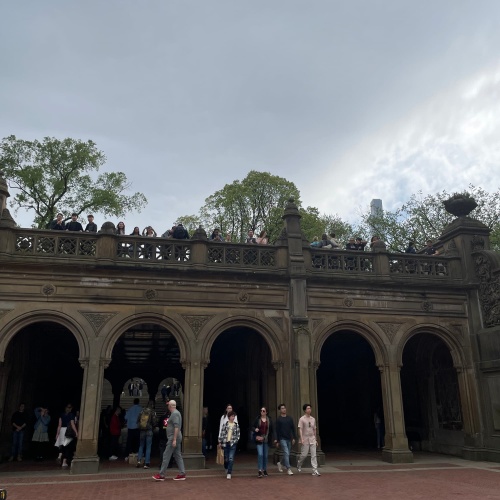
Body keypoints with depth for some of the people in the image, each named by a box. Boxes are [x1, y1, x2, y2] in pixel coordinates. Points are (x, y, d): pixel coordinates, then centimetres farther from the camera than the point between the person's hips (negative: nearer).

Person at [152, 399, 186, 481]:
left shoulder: (174, 414, -16)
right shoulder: (176, 413, 16)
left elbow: (177, 427, -23)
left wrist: (174, 440, -24)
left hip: (173, 438, -10)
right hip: (176, 438, 10)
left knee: (166, 456, -5)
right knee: (178, 455, 10)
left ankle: (161, 475, 0)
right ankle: (182, 474, 10)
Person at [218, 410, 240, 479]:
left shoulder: (236, 425, 1)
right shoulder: (225, 424, 0)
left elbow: (238, 435, 5)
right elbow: (222, 433, 2)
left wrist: (235, 441, -5)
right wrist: (220, 442, 1)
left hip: (232, 444, -1)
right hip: (225, 443, 1)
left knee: (231, 459, -10)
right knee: (226, 458, 10)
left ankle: (229, 473, -3)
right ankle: (227, 468, 38)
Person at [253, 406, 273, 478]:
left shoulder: (269, 420, 3)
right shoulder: (257, 419, 0)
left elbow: (271, 430, 5)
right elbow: (253, 428, 5)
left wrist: (269, 437, -5)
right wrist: (255, 430, -16)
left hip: (266, 440, 2)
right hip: (259, 440, -2)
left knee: (265, 455, 9)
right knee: (260, 454, -13)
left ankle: (265, 470, 23)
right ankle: (260, 470, -8)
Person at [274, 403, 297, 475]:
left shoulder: (290, 418, 7)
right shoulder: (278, 419, -4)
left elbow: (293, 428, 9)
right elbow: (277, 431, -3)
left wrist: (294, 438, 2)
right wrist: (277, 441, -5)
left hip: (289, 439, 5)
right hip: (282, 439, -5)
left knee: (287, 454, 12)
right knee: (286, 453, -13)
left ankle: (280, 463, 36)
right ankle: (288, 469, -7)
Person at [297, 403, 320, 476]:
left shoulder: (313, 419, 9)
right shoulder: (302, 419, -7)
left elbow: (314, 429, 16)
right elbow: (300, 429, -11)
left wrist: (315, 439, 15)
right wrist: (301, 439, -18)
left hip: (312, 439, 4)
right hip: (305, 440, -4)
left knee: (314, 455, -2)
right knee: (304, 454, 3)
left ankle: (315, 471, -2)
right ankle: (299, 465, 30)